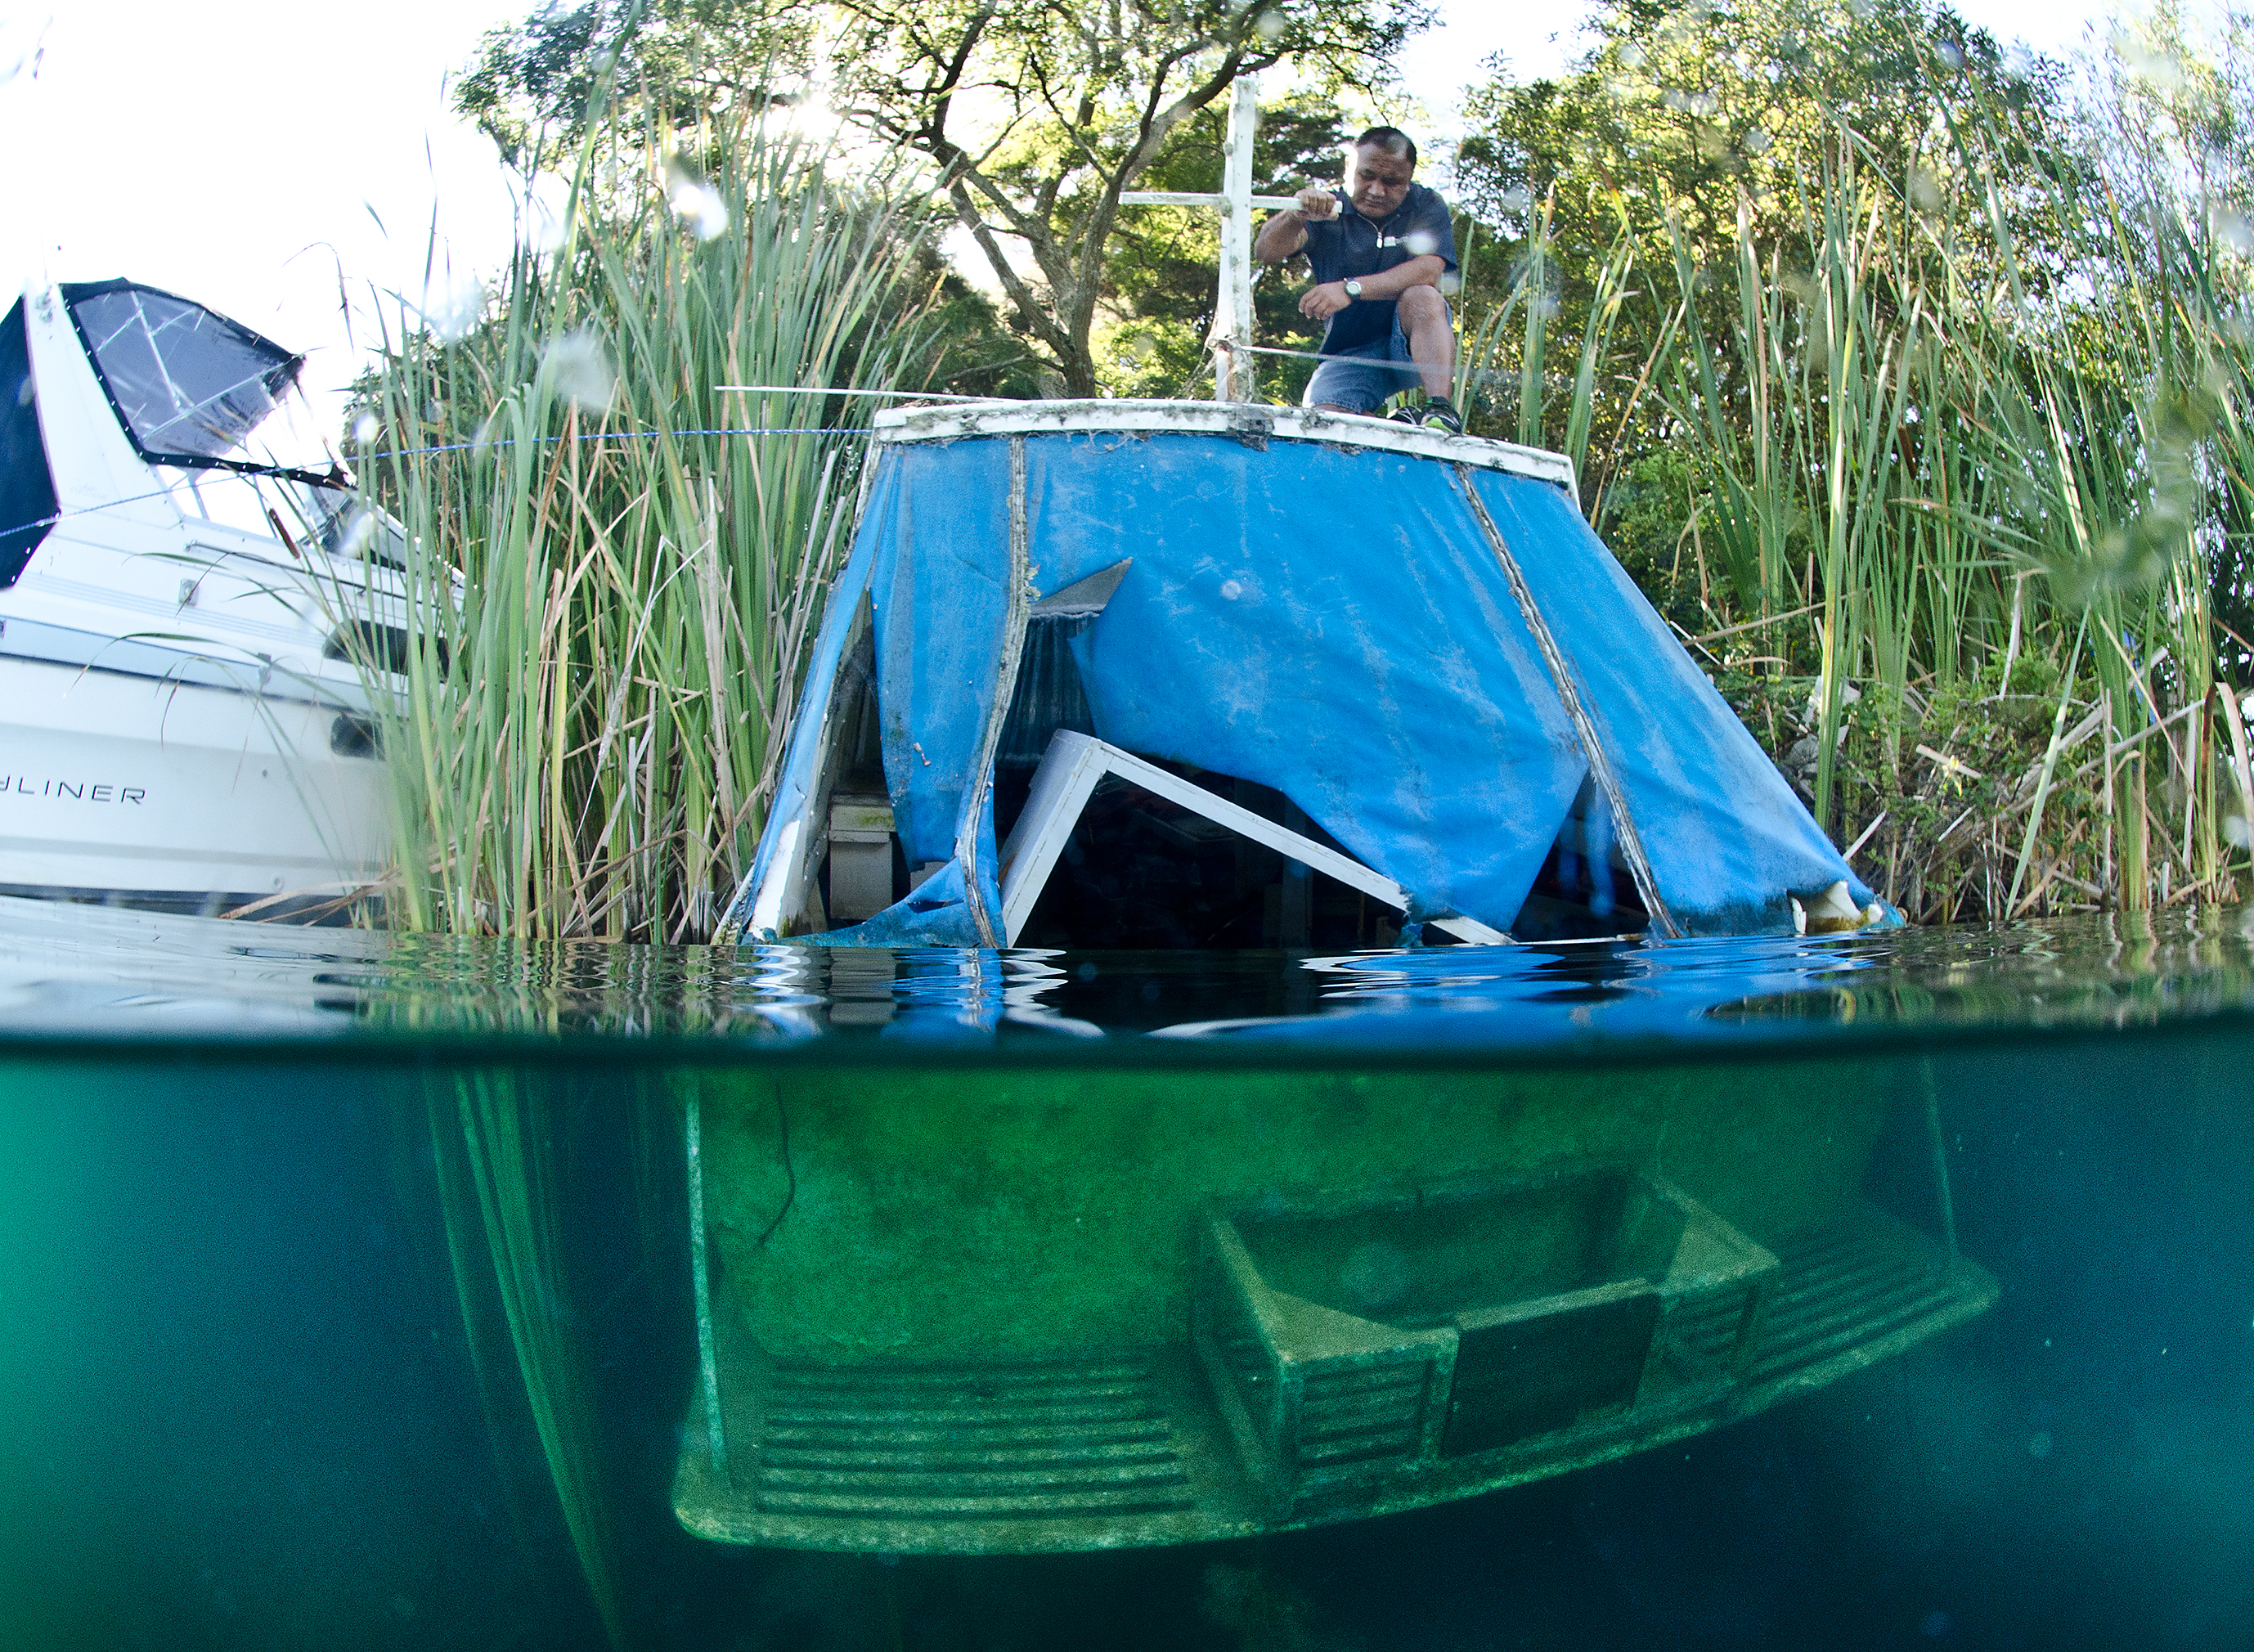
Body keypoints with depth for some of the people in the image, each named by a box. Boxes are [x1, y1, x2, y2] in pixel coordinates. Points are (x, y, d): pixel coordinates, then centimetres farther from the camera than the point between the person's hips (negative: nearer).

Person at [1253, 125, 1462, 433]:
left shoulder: (1425, 205, 1)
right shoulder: (1327, 210, 2)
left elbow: (1428, 272, -19)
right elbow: (1266, 251, -15)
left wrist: (1351, 289, -32)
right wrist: (1297, 215, -39)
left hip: (1411, 346, -1)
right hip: (1349, 355, 1)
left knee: (1421, 297, -31)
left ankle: (1440, 410, -37)